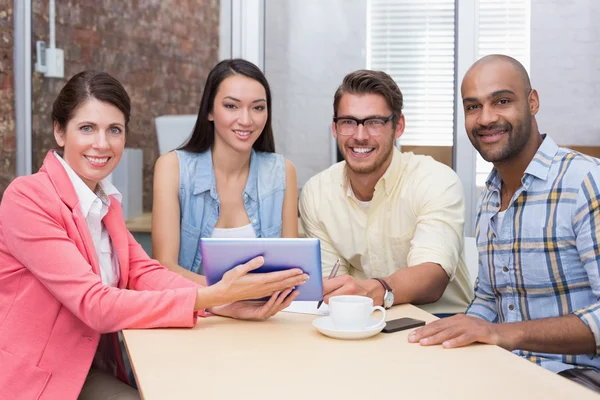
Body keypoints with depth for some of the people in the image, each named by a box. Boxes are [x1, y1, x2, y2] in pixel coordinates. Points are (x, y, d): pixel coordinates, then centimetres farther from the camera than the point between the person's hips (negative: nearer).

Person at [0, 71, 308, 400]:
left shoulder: (105, 200, 7)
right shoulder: (27, 198, -18)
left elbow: (143, 271, -6)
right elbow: (95, 305, -24)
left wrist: (226, 303, -23)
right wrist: (212, 296, -31)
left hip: (93, 371, 7)